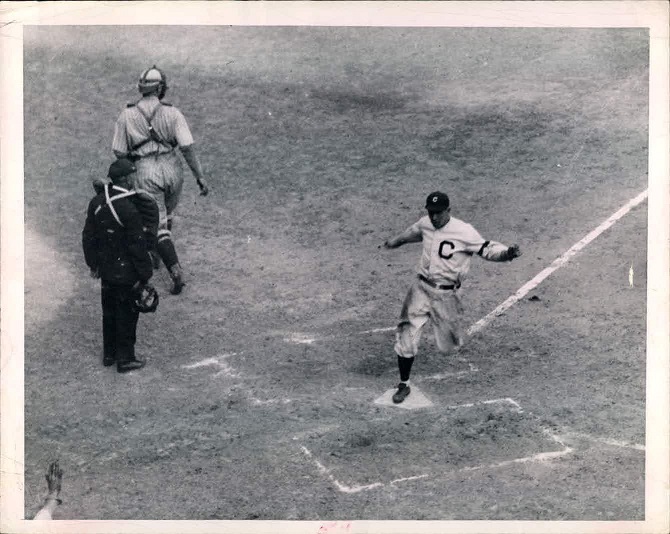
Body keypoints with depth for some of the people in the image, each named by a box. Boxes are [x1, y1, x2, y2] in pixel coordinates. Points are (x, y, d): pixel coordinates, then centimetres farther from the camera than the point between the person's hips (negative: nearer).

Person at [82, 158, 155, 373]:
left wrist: (93, 264, 19)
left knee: (109, 313, 20)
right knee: (127, 315, 7)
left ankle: (109, 354, 33)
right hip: (126, 273, -7)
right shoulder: (128, 210, -26)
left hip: (106, 270, 7)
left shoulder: (96, 203, -3)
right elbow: (137, 245, -20)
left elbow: (88, 237, 7)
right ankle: (125, 359, 17)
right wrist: (145, 273, -10)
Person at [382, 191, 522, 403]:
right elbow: (413, 232, 23)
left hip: (446, 295, -3)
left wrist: (507, 253, -41)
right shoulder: (425, 223, 0)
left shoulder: (463, 231, -17)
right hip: (421, 288, 3)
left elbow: (487, 249, -20)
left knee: (447, 346, 9)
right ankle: (404, 385, 11)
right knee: (405, 338, -5)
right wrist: (396, 241, 42)